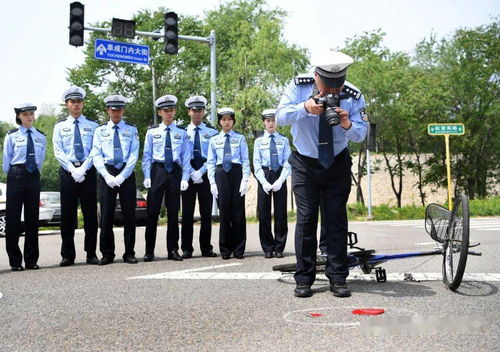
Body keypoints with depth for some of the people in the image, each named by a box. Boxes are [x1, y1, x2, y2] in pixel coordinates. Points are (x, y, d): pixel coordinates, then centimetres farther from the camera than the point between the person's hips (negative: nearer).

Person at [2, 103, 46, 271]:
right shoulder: (11, 136, 1)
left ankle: (31, 260, 13)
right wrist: (13, 176, 6)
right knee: (13, 217, -1)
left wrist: (34, 173, 9)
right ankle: (15, 261, 8)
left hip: (34, 177, 3)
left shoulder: (40, 137, 9)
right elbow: (6, 162, 4)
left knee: (33, 218, 5)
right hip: (16, 176, -3)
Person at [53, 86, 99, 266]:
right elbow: (58, 151, 2)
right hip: (67, 172, 1)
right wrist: (72, 169, -12)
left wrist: (83, 169, -14)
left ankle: (91, 254, 7)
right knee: (67, 214, 2)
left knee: (90, 213, 0)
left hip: (88, 172, 0)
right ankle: (68, 255, 10)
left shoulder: (92, 125, 10)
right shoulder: (60, 126, 12)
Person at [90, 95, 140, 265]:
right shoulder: (100, 130, 10)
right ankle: (107, 254, 10)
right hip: (106, 173, 1)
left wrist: (122, 176, -12)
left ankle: (129, 253, 9)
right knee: (106, 215, 1)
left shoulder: (131, 129, 8)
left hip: (127, 174, 0)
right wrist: (107, 176, -11)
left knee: (129, 214, 1)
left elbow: (134, 155, -1)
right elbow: (96, 156, 3)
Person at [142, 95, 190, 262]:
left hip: (175, 172, 1)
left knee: (173, 212, 5)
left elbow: (186, 157, 7)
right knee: (153, 211, -2)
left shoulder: (181, 133, 10)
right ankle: (149, 251, 5)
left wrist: (185, 178, -2)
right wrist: (147, 177, -3)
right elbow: (146, 155, 7)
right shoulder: (152, 132, 8)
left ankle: (173, 250, 13)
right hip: (157, 171, -1)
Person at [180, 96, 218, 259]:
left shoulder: (212, 132, 7)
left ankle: (206, 248, 9)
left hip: (206, 175, 0)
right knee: (187, 213, 1)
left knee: (206, 213, 3)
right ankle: (187, 249, 6)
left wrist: (201, 172, -11)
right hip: (188, 175, 0)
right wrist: (192, 173, -11)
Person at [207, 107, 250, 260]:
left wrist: (245, 180, -7)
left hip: (236, 173, -1)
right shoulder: (214, 140, 10)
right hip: (221, 174, 1)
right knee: (224, 212, 3)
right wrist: (212, 182, 0)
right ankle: (225, 249, 12)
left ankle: (239, 249, 7)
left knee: (238, 211, -1)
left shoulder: (240, 138, 7)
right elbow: (210, 163, 9)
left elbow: (245, 161, 3)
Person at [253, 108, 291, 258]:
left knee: (281, 213, 2)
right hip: (264, 177, 1)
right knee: (264, 214, 2)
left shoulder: (284, 140, 6)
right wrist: (264, 182, -11)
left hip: (280, 177, 0)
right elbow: (257, 164, 2)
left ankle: (279, 248, 10)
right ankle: (268, 248, 11)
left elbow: (287, 162, 0)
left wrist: (280, 181, -13)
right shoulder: (259, 141, 7)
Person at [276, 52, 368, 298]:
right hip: (305, 164, -1)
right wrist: (305, 107, -38)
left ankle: (337, 278, 7)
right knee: (306, 219, -3)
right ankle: (304, 279, 4)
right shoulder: (299, 87, -13)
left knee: (337, 220, 0)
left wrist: (347, 125, -35)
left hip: (338, 164, 1)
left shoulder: (353, 96, -12)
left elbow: (361, 133, -12)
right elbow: (281, 116, -20)